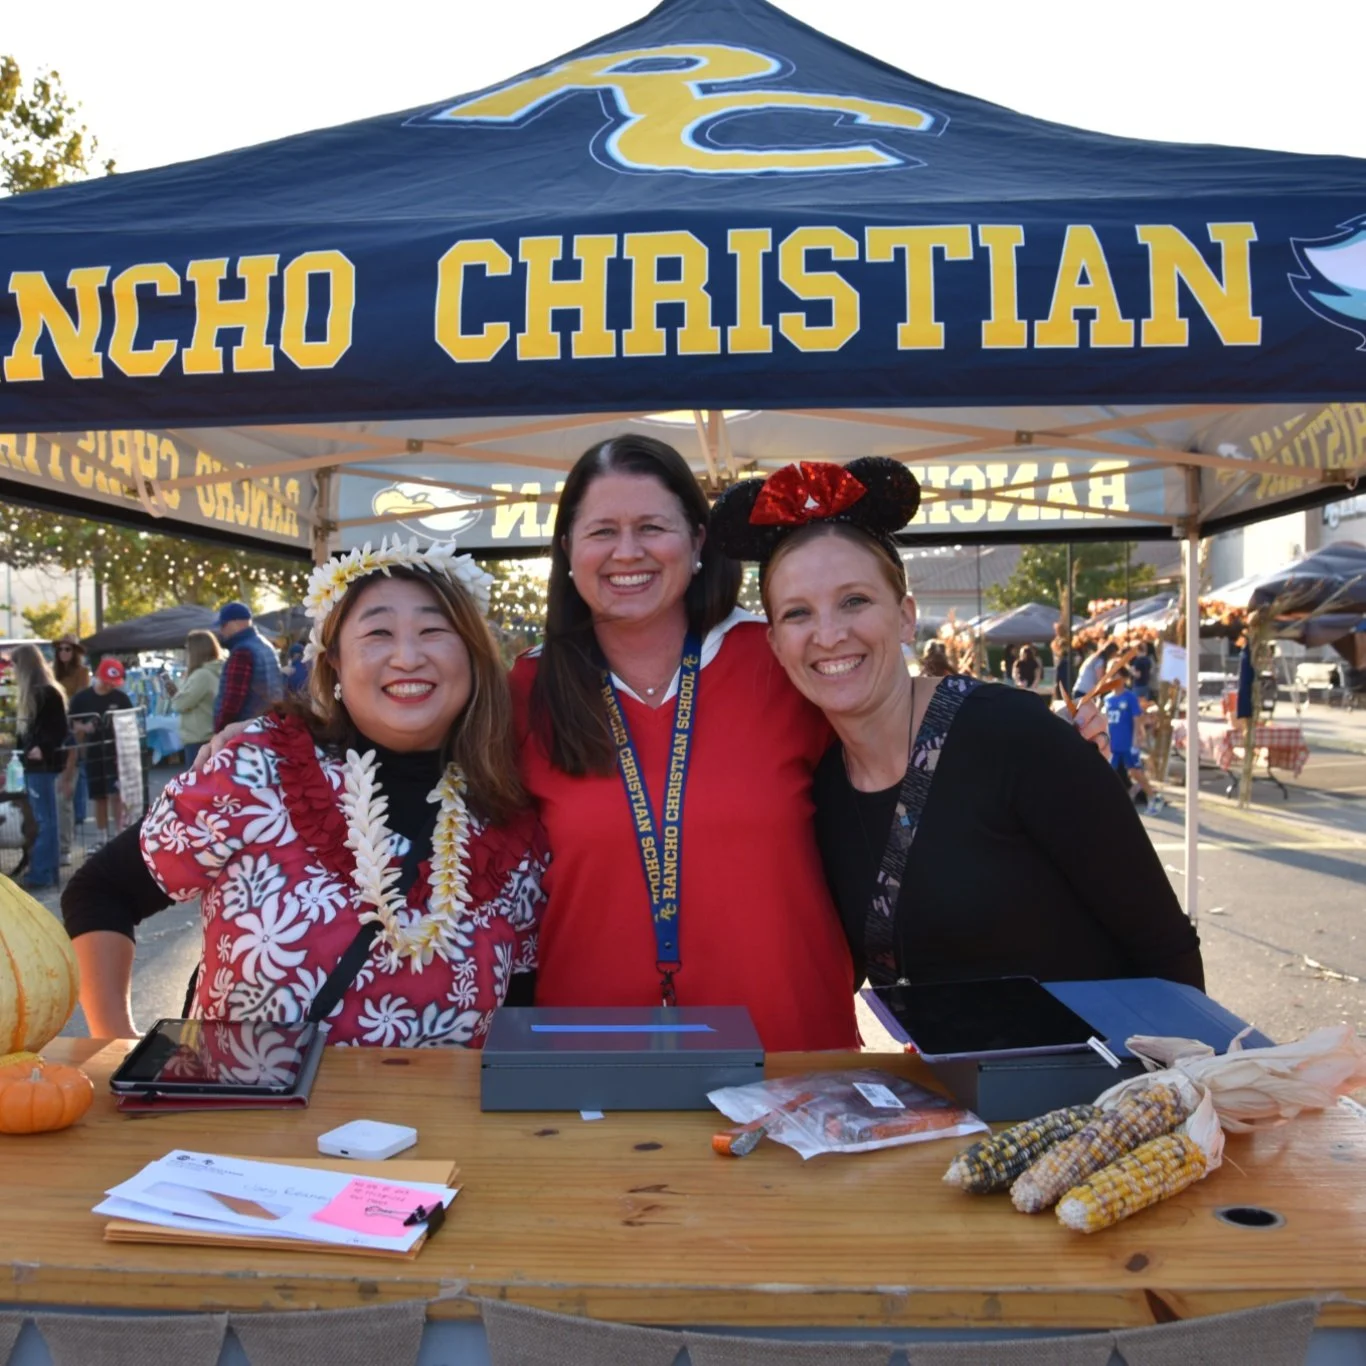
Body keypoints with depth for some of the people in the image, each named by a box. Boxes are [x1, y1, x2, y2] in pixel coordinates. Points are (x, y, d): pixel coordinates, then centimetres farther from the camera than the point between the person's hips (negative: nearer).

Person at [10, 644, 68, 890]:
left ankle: (42, 874, -2)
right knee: (42, 819, 13)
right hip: (33, 762, 10)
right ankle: (46, 870, 19)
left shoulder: (47, 693, -14)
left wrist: (43, 748, -28)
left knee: (44, 819, -5)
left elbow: (60, 729, -17)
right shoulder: (29, 693, 14)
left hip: (42, 763, -10)